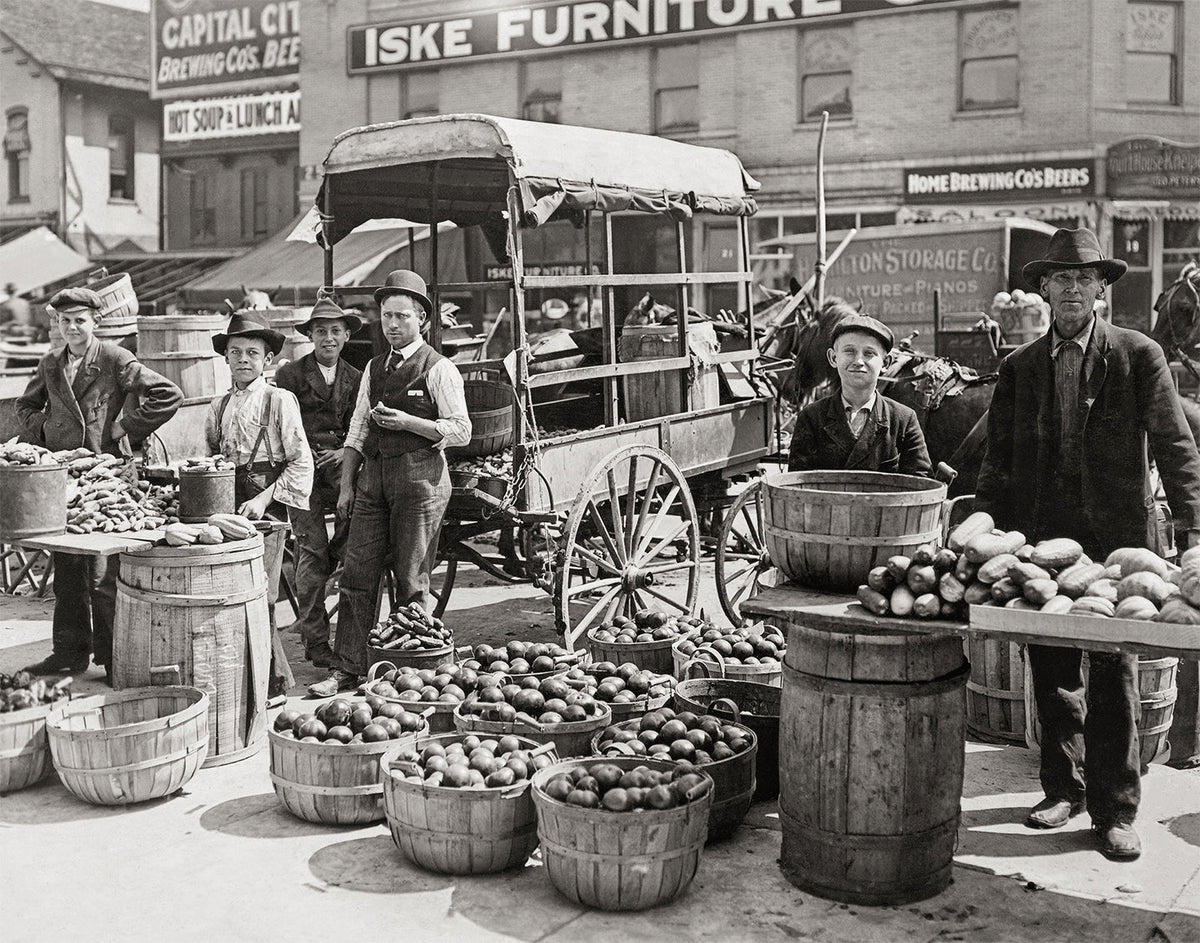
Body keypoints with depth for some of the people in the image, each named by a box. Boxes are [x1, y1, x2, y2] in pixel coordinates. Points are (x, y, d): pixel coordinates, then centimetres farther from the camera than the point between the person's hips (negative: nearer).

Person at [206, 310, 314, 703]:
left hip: (266, 507, -5)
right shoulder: (219, 405, 13)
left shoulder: (280, 401, -3)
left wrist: (265, 498, -12)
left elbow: (301, 464, -5)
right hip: (226, 504, 5)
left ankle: (273, 684, 4)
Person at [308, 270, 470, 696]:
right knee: (357, 575, 2)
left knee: (412, 580, 0)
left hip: (420, 476, -6)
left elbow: (461, 430, -7)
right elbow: (358, 430, 16)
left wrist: (407, 422, -16)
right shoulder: (374, 369, 16)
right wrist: (346, 485, 10)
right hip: (374, 474, 6)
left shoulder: (439, 369, -3)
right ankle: (347, 670, 7)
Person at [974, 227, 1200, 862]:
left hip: (1116, 540, -3)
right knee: (1051, 672, 9)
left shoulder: (1139, 356, 1)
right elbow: (998, 458, 12)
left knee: (1114, 677, 1)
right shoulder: (1019, 367, 10)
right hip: (1041, 538, 3)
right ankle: (1062, 788, 24)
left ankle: (1114, 809, 11)